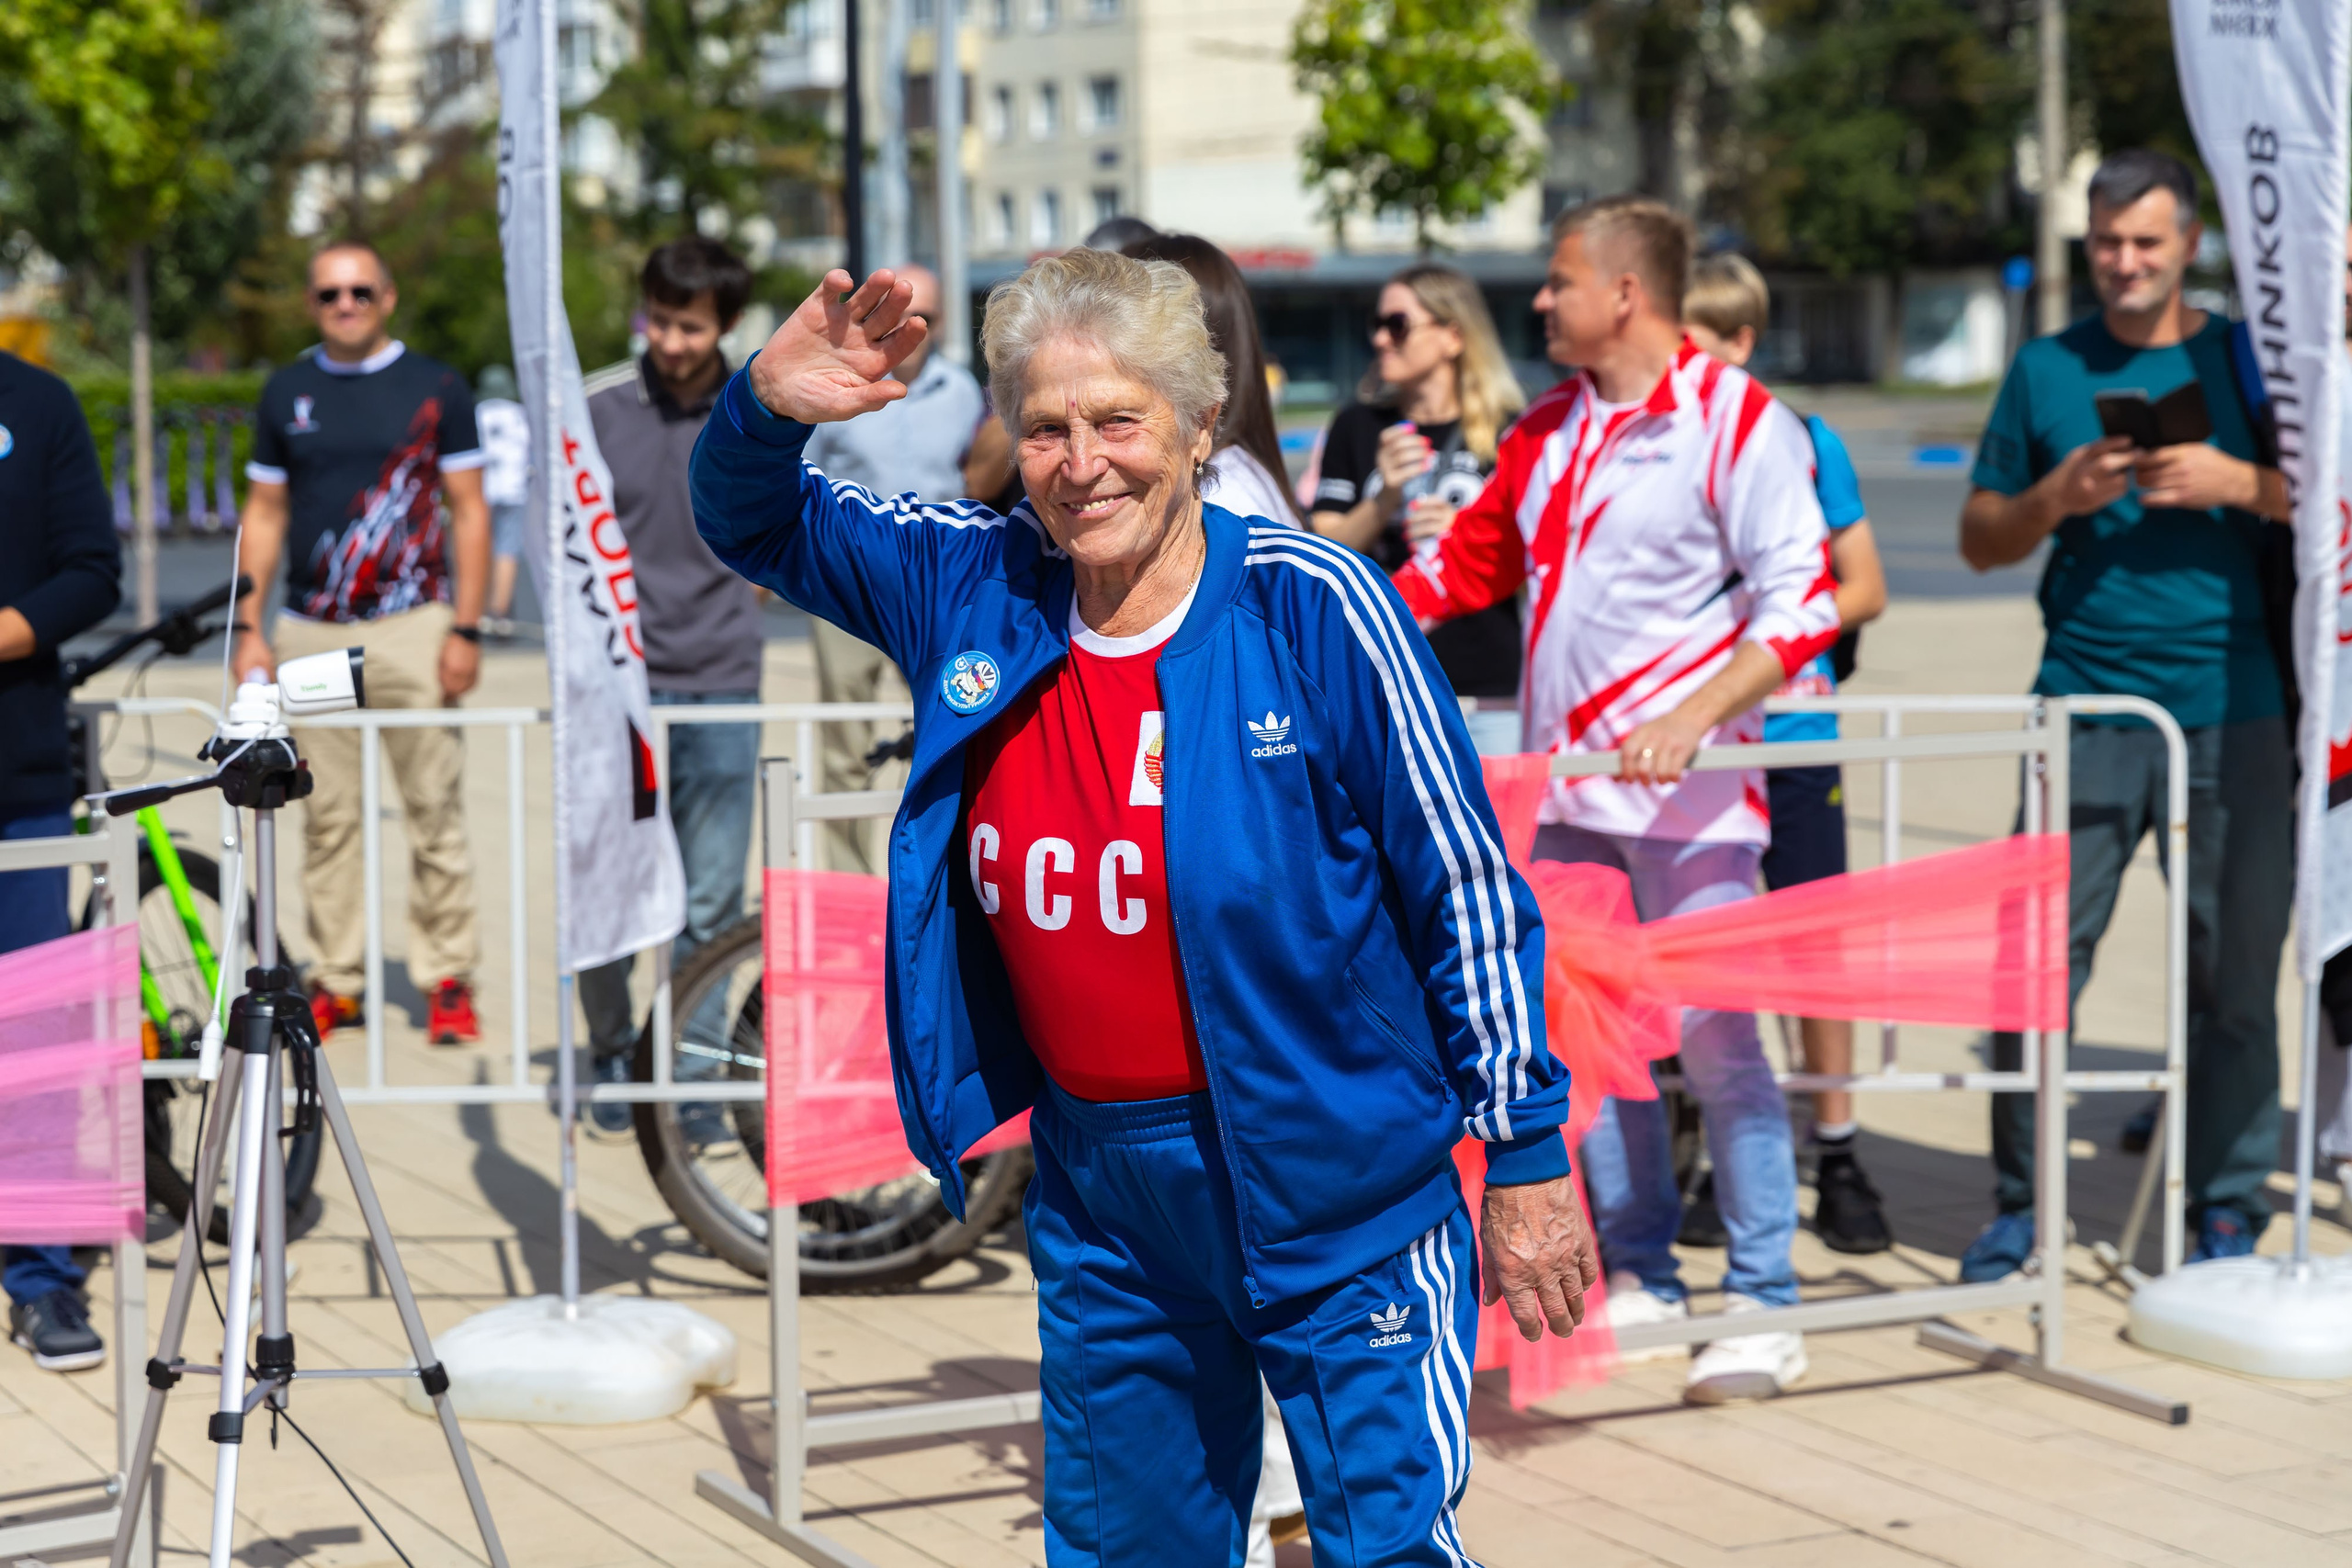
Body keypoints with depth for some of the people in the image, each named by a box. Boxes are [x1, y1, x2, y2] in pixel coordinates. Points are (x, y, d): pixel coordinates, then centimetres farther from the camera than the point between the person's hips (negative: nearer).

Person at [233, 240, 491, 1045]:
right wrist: (248, 627, 7)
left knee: (435, 809, -3)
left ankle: (448, 978, 4)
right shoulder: (287, 392, 12)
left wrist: (466, 629, -5)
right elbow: (264, 513, 15)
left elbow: (468, 510, 3)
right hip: (310, 632, 3)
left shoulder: (435, 388, 4)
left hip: (412, 625, -3)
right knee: (326, 814, 4)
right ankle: (336, 981, 10)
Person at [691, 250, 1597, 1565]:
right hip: (1102, 1211, 5)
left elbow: (1467, 884, -9)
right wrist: (769, 408, -12)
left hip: (1336, 1198, -5)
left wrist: (1528, 1152, -6)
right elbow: (754, 523, 12)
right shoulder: (973, 589, 0)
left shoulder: (1314, 607, -14)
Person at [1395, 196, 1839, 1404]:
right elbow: (1473, 557, 25)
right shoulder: (1551, 429, 14)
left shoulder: (1737, 422, -7)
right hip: (1564, 785, 7)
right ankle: (1640, 1276, 20)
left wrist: (1689, 721, -23)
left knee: (1713, 1039, -8)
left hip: (1686, 794, -7)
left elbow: (1801, 604, -12)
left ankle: (1763, 1305, 1)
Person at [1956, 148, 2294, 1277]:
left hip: (2233, 714, 0)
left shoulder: (2248, 359, 9)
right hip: (2085, 706, 1)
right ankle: (2018, 1203, 9)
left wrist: (2236, 483, -11)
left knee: (2235, 971, 2)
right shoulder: (2045, 370, 12)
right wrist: (2058, 497, -5)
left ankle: (2229, 1213, 13)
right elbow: (1980, 540, 14)